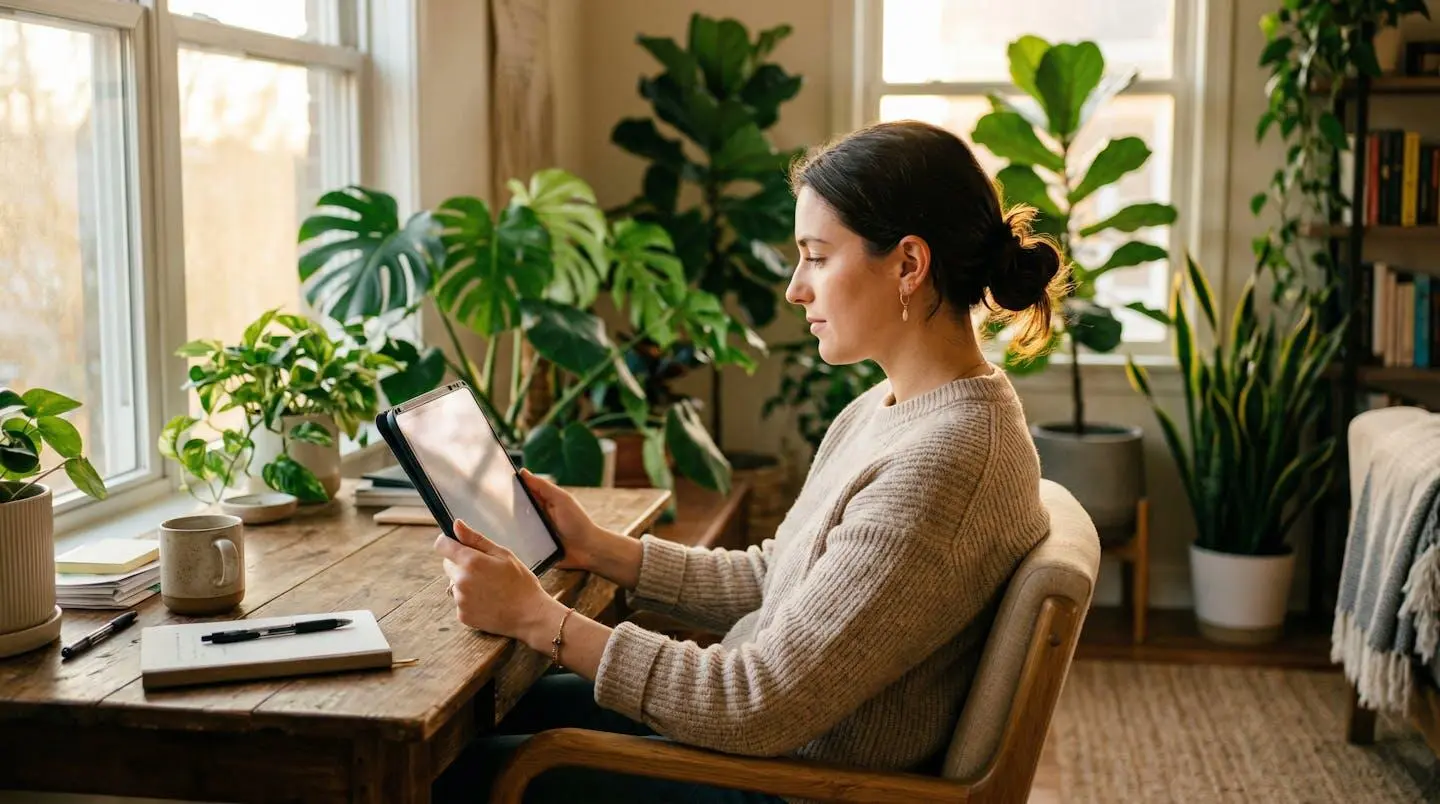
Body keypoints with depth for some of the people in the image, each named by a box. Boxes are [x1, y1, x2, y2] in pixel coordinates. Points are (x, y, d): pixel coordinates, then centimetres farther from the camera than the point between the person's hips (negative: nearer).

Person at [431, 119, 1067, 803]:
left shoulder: (943, 465, -29)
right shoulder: (891, 408, 3)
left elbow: (764, 708, -28)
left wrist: (538, 618, -22)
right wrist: (601, 550, 2)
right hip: (770, 726, 9)